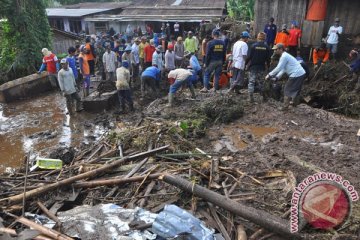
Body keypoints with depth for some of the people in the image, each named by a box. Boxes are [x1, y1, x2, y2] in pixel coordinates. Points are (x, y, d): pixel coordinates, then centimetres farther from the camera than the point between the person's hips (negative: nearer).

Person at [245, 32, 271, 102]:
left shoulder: (253, 46, -9)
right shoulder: (266, 47, -2)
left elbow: (249, 56, -11)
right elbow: (268, 58, 2)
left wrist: (245, 63, 3)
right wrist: (268, 65, 18)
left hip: (253, 67, -3)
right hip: (261, 67, 3)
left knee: (251, 81, 2)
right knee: (261, 82, 17)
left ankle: (251, 97, -2)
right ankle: (264, 96, 24)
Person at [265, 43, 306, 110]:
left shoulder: (284, 56, -15)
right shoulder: (285, 56, 17)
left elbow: (278, 68, -18)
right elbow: (283, 69, 15)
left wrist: (269, 75, -11)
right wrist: (276, 77, 7)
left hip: (296, 75, -10)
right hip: (301, 73, 10)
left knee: (287, 90, -1)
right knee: (295, 89, 25)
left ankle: (285, 107, 3)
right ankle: (293, 102, 42)